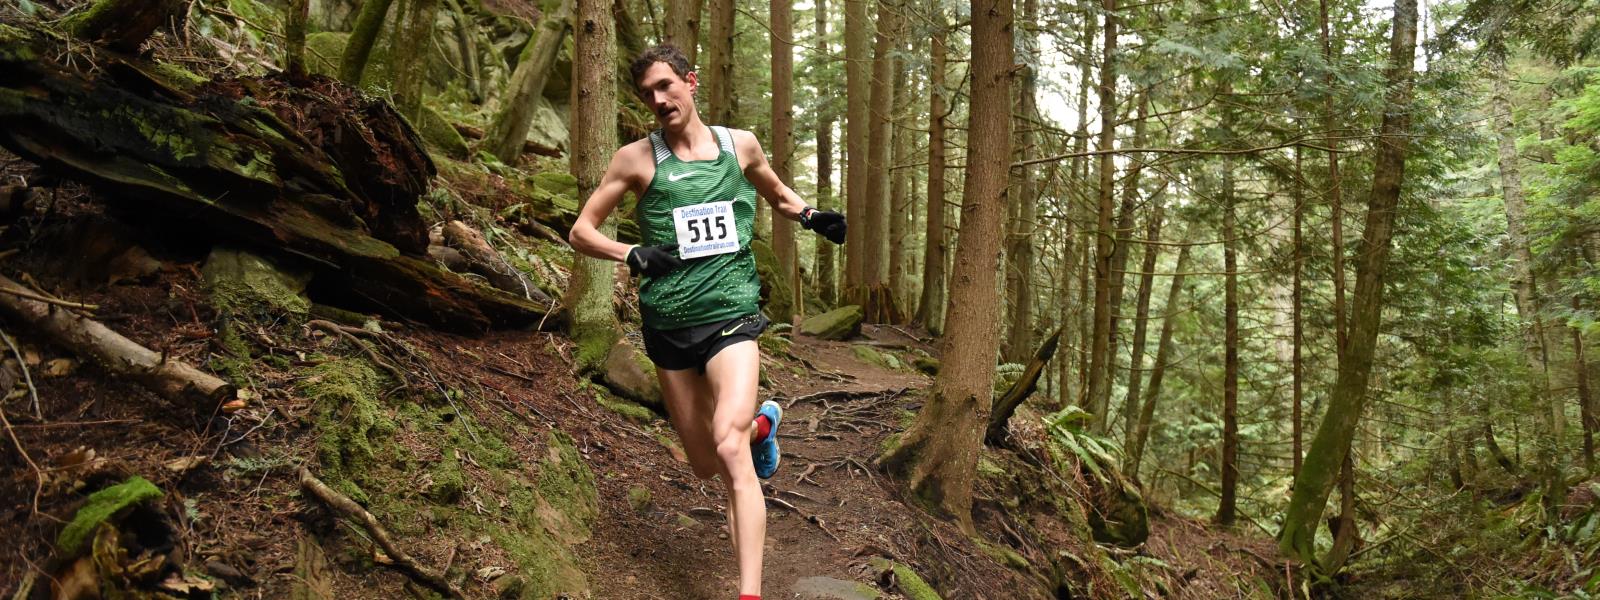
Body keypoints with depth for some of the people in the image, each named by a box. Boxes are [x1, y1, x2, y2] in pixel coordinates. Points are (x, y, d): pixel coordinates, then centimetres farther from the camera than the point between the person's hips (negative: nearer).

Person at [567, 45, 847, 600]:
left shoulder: (740, 145, 7)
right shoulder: (637, 158, 2)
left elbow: (777, 195, 27)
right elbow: (581, 231, 7)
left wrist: (810, 215, 5)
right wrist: (633, 254, -12)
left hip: (731, 313, -2)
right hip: (668, 324, 2)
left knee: (729, 448, -24)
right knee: (705, 466, 13)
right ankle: (762, 424, 47)